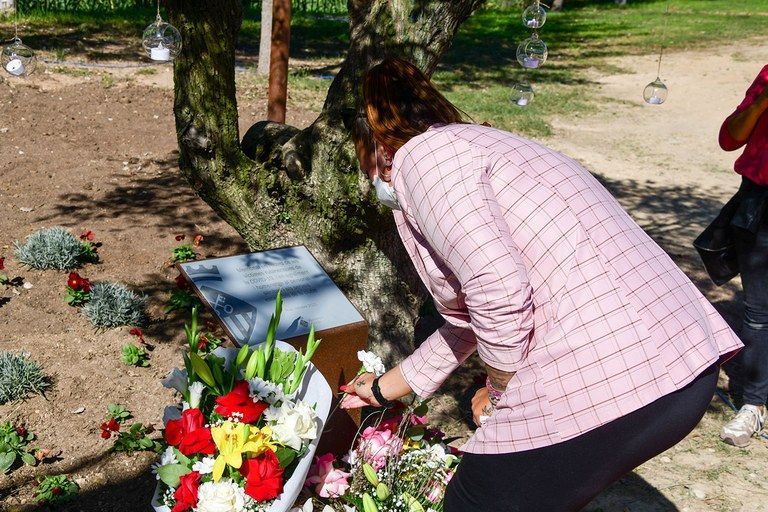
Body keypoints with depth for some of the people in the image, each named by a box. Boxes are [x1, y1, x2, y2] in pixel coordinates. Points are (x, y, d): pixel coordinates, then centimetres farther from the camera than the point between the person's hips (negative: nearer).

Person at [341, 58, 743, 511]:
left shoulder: (420, 153, -3)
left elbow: (498, 291, -18)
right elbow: (467, 319, 33)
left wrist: (499, 389, 0)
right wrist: (386, 388, 43)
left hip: (604, 383, -9)